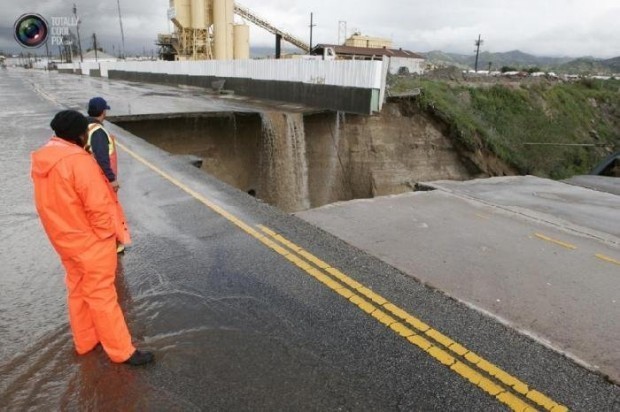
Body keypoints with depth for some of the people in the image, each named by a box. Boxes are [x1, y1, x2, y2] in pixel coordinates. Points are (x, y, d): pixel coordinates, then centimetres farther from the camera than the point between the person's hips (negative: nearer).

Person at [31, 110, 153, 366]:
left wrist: (67, 228, 17)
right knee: (101, 295, 0)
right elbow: (98, 206, -25)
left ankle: (85, 341, 37)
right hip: (91, 241, -8)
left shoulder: (42, 159, 2)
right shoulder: (78, 160, -25)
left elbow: (52, 202, 10)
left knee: (78, 291, 21)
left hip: (65, 239, 9)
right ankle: (122, 351, 13)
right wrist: (109, 233, -10)